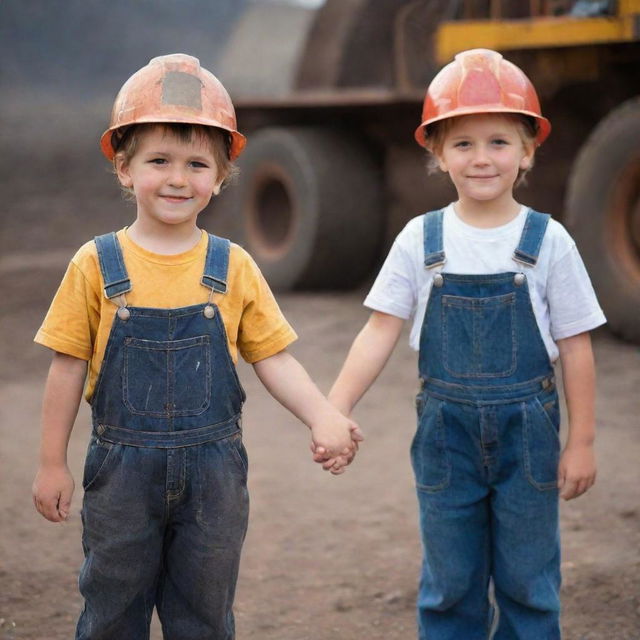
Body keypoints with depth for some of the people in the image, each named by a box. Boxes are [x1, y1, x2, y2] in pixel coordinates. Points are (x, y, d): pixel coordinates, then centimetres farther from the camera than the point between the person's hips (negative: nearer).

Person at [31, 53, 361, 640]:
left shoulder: (233, 268, -2)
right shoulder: (97, 265, -5)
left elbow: (274, 359, 0)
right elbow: (69, 367, 0)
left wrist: (322, 417, -15)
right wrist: (53, 464, 2)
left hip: (212, 470, 1)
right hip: (122, 467, -1)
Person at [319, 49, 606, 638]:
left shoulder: (548, 242, -5)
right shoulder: (420, 240, -2)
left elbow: (575, 348, -1)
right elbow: (380, 333, -5)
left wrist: (581, 442, -1)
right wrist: (335, 409, -16)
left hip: (527, 432, -1)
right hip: (446, 432, 1)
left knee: (528, 584, 9)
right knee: (450, 586, 12)